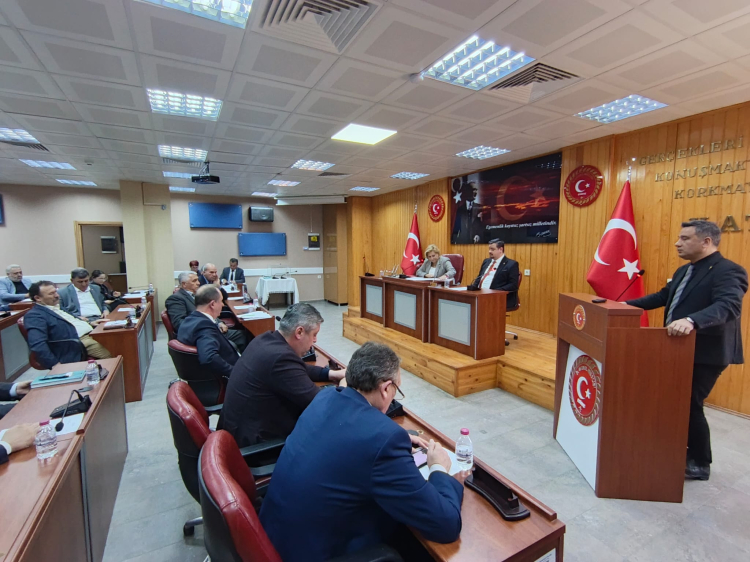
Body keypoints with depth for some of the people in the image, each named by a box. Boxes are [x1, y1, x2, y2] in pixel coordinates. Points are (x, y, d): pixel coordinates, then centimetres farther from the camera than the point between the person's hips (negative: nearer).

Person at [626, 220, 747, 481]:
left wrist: (691, 320, -49)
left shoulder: (728, 271, -17)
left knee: (690, 405, 0)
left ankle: (699, 464, 20)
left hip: (705, 354, -9)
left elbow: (728, 305, -32)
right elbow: (663, 296, 19)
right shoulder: (684, 271, 12)